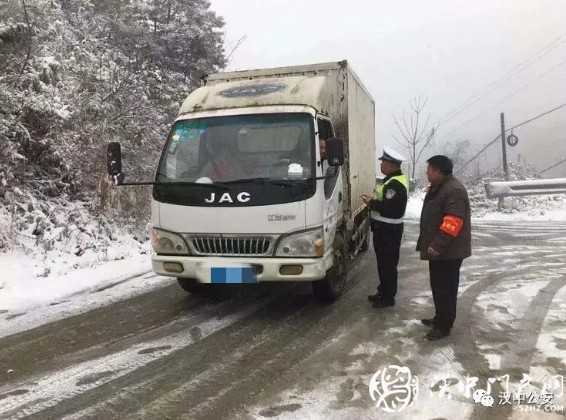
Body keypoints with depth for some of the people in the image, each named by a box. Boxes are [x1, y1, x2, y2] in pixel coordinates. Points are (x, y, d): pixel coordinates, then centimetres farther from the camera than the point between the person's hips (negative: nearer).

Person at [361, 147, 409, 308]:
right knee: (384, 262, 18)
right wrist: (373, 200, 9)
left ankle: (388, 297, 9)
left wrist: (371, 203, -16)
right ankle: (384, 292, 30)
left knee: (387, 264, -1)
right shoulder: (393, 180, 14)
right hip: (385, 228, 11)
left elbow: (389, 207, -27)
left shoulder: (395, 184, -21)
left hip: (388, 230, -11)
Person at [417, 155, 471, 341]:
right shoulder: (437, 188, 13)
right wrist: (428, 243, 23)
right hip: (438, 249, 10)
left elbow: (452, 223, -27)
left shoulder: (454, 190, -21)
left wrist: (437, 245, -27)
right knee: (437, 285, 18)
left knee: (446, 288, -2)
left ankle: (444, 326, 7)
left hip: (448, 251, -10)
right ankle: (440, 318, 31)